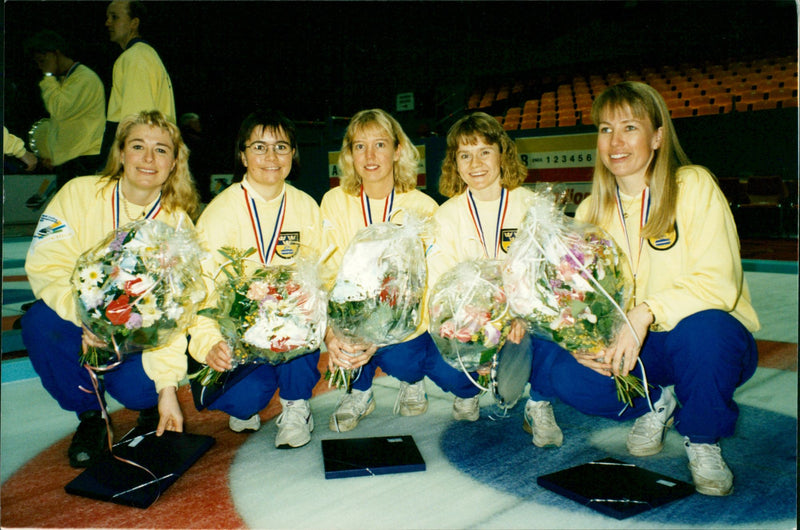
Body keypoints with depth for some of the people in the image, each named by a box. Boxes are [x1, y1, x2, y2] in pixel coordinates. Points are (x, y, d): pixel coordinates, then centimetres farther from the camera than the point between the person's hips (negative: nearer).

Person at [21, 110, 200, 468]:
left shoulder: (177, 223, -8)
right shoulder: (80, 194, -9)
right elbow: (45, 267, -17)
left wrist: (167, 385, -20)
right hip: (78, 322, 1)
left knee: (136, 387, -29)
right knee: (41, 322, -30)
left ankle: (151, 405, 12)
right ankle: (89, 416, -4)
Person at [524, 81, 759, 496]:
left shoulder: (694, 186, -9)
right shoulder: (591, 212, 4)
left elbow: (718, 283, -18)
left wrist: (646, 312, -33)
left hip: (712, 340, -3)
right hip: (630, 350, 3)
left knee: (702, 329, -39)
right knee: (556, 369, -24)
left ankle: (702, 440, -7)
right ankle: (655, 404, 6)